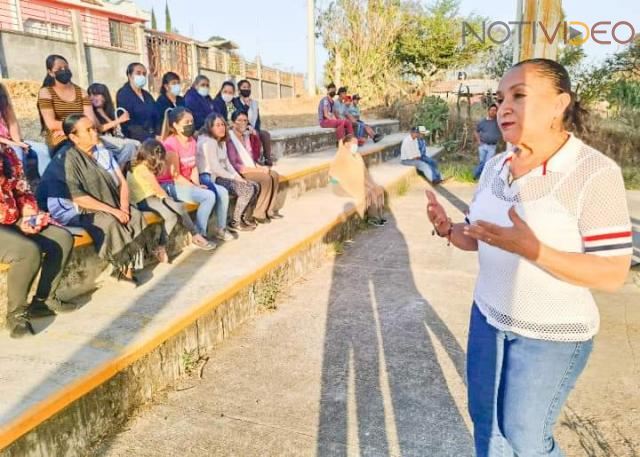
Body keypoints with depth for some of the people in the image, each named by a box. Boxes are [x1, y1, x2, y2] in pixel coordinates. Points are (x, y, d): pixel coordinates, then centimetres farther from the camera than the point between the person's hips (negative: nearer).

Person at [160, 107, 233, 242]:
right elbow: (175, 175, -18)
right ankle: (199, 234, -15)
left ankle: (220, 229, 9)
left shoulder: (192, 141, 8)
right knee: (209, 196, -26)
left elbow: (193, 167, 8)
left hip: (188, 183, 8)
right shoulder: (171, 144, -17)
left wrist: (197, 184, -8)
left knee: (222, 192, -4)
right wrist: (195, 187, -16)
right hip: (172, 185, -8)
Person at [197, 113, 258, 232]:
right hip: (211, 178, -10)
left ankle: (244, 218, 10)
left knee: (255, 186, 1)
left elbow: (227, 163, 14)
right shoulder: (208, 142, -16)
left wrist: (238, 177, -2)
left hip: (222, 176, 10)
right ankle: (235, 222, -6)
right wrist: (234, 177, -14)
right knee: (248, 190, -19)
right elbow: (215, 168, -21)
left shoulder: (222, 141, 15)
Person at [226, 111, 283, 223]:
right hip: (240, 171, -8)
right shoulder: (230, 139, -13)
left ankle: (270, 209, -3)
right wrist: (256, 169, -19)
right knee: (266, 179, -24)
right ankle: (259, 214, -15)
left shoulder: (246, 136, 14)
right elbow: (233, 164, -19)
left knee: (274, 175, -8)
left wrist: (259, 167, -4)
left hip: (251, 168, 8)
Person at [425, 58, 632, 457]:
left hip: (550, 334, -6)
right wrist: (449, 230, -12)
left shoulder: (595, 173, -21)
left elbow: (613, 274, -22)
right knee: (485, 419, 20)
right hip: (489, 316, 6)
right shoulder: (496, 167, 0)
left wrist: (532, 249, -34)